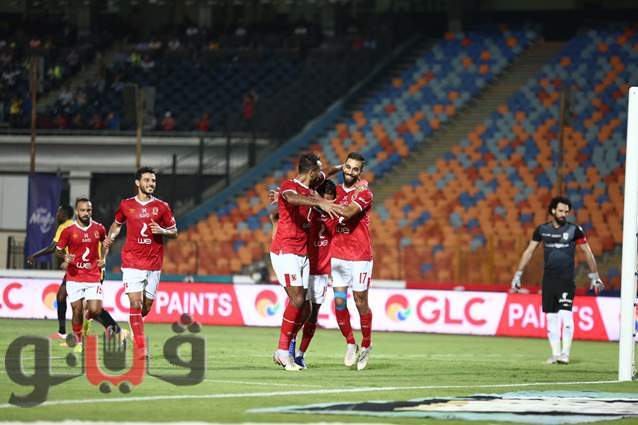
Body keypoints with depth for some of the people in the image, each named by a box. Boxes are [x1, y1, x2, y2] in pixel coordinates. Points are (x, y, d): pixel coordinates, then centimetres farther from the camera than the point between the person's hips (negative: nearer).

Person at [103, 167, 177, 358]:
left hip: (154, 262, 2)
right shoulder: (126, 205, 3)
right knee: (135, 303, -12)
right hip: (132, 262, -2)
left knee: (147, 305, 6)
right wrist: (111, 237, 2)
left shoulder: (162, 206, 3)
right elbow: (117, 224, 21)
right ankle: (141, 348, -12)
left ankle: (135, 325, 38)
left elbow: (174, 232, 8)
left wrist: (162, 231, -12)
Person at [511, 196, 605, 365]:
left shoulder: (574, 229, 0)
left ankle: (565, 353, -12)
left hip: (567, 279, -3)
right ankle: (555, 354, 9)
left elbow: (587, 252, 6)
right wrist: (518, 275, 10)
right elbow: (528, 252, 12)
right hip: (548, 279, 3)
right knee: (551, 317, 3)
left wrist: (594, 276, 6)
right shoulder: (542, 229, 6)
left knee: (565, 315, -14)